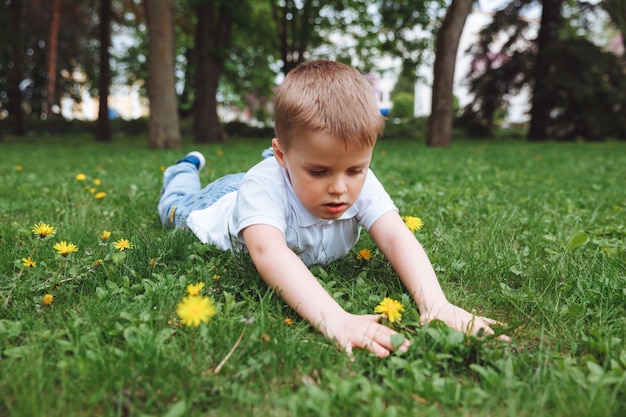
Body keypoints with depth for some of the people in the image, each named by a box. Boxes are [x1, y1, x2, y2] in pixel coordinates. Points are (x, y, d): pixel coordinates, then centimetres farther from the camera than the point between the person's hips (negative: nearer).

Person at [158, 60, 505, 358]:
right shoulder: (265, 184, -51)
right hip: (225, 205, -2)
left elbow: (396, 237, -48)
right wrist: (335, 319, -82)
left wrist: (435, 304, -66)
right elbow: (268, 252, -67)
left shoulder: (360, 182, -39)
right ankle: (186, 170, 57)